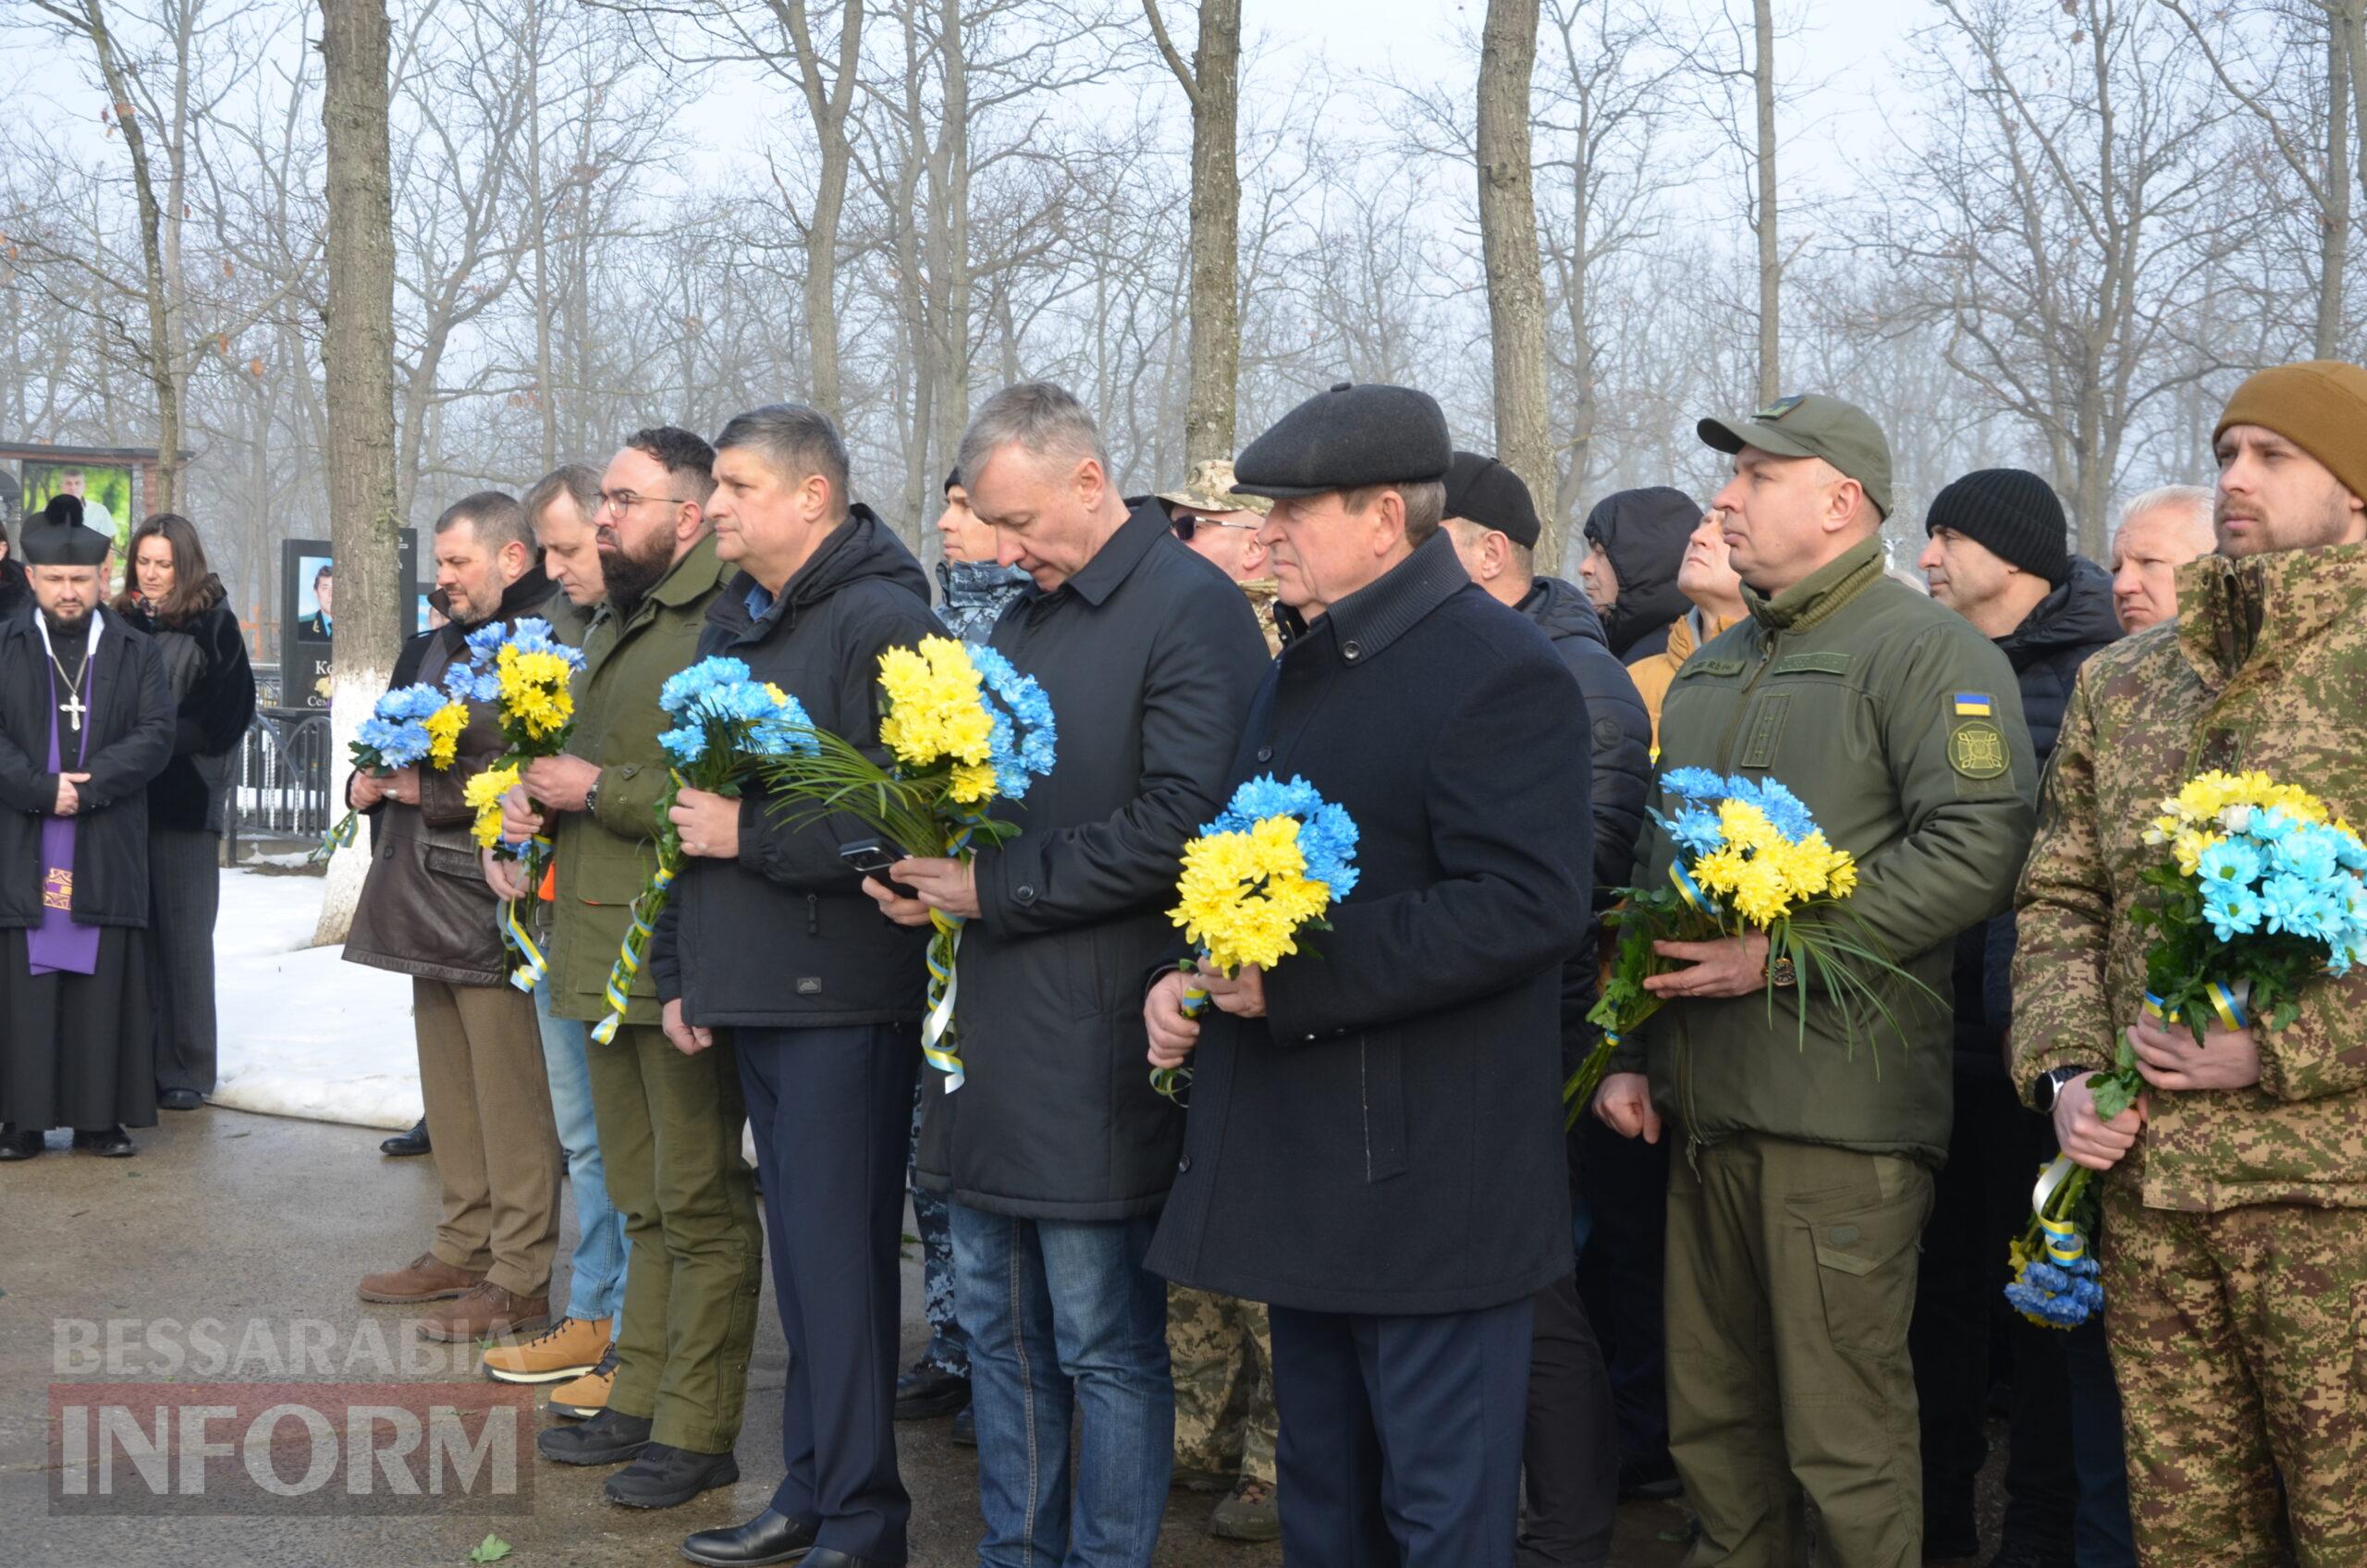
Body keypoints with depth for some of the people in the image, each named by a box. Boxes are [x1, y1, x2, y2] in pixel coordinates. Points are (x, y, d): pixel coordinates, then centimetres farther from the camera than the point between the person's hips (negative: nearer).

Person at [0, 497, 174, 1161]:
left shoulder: (137, 652, 9)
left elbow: (156, 736, -1)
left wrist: (89, 785, -14)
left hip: (108, 853, 0)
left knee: (103, 987, 1)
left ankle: (101, 1117, 8)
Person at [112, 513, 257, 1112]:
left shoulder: (214, 624, -1)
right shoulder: (122, 621, 12)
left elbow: (228, 712, -6)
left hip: (185, 798, -4)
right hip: (126, 793, 4)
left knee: (182, 930, 0)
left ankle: (186, 1067, 6)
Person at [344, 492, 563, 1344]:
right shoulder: (448, 644, 19)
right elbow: (405, 746, 28)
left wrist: (425, 791, -17)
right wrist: (368, 783, 7)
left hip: (494, 910, -10)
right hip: (433, 904, 10)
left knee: (510, 1099, -2)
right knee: (449, 1090, 17)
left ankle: (519, 1280, 6)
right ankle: (463, 1249, 28)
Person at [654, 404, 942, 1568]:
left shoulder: (883, 621, -12)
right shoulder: (730, 629, 17)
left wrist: (754, 834, -16)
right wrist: (680, 969, 20)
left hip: (845, 994, -8)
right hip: (750, 992, 8)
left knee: (840, 1256, -3)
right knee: (800, 1251, 14)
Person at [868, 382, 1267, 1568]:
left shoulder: (1194, 612, -11)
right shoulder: (1022, 619, 16)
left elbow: (1180, 824, -20)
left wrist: (993, 889, -15)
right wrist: (926, 869, 3)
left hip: (1097, 1046, -8)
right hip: (994, 1026, 9)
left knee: (1105, 1344, 1)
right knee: (998, 1325, 16)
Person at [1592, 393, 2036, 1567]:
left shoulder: (1926, 652, -5)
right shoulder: (1707, 675, 21)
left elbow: (1979, 845, -18)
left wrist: (1780, 953, -19)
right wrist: (1629, 1051, 17)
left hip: (1841, 1113, -8)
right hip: (1703, 1113, 8)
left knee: (1847, 1442, -2)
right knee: (1711, 1425, 14)